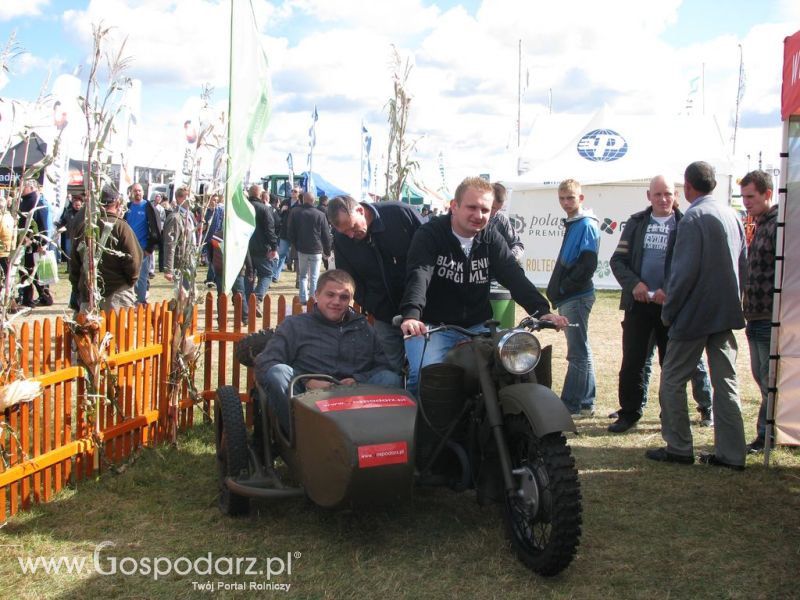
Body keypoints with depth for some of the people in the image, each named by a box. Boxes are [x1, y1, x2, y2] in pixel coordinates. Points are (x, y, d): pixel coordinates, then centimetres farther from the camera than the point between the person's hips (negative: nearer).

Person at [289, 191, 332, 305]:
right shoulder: (320, 215, -9)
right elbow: (326, 235, -5)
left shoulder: (296, 213, -2)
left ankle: (303, 298, 9)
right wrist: (327, 251, 6)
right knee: (314, 277, 3)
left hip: (301, 249, 3)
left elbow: (291, 233, 5)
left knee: (303, 275, 15)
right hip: (316, 250, -2)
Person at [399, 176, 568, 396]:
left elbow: (515, 277, -6)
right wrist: (411, 315, -44)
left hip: (477, 327, 4)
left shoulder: (491, 239, 5)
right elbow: (419, 276, -25)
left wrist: (541, 310, -23)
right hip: (431, 326, -4)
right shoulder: (430, 234, -9)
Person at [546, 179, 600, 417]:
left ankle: (572, 404, -1)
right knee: (581, 352, 13)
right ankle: (585, 403, 20)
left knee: (578, 353, -5)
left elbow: (587, 264, -19)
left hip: (577, 298, -10)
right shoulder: (572, 224, 18)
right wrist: (557, 290, 12)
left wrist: (563, 289, -14)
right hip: (568, 299, 10)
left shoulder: (587, 225, -11)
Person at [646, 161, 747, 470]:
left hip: (695, 314, -7)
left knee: (672, 380, 4)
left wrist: (668, 311, -8)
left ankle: (679, 448, 9)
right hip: (727, 313, 8)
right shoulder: (732, 216, 9)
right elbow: (743, 264, 15)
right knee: (726, 382, 9)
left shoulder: (693, 218, -15)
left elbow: (684, 272, -18)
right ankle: (731, 453, 12)